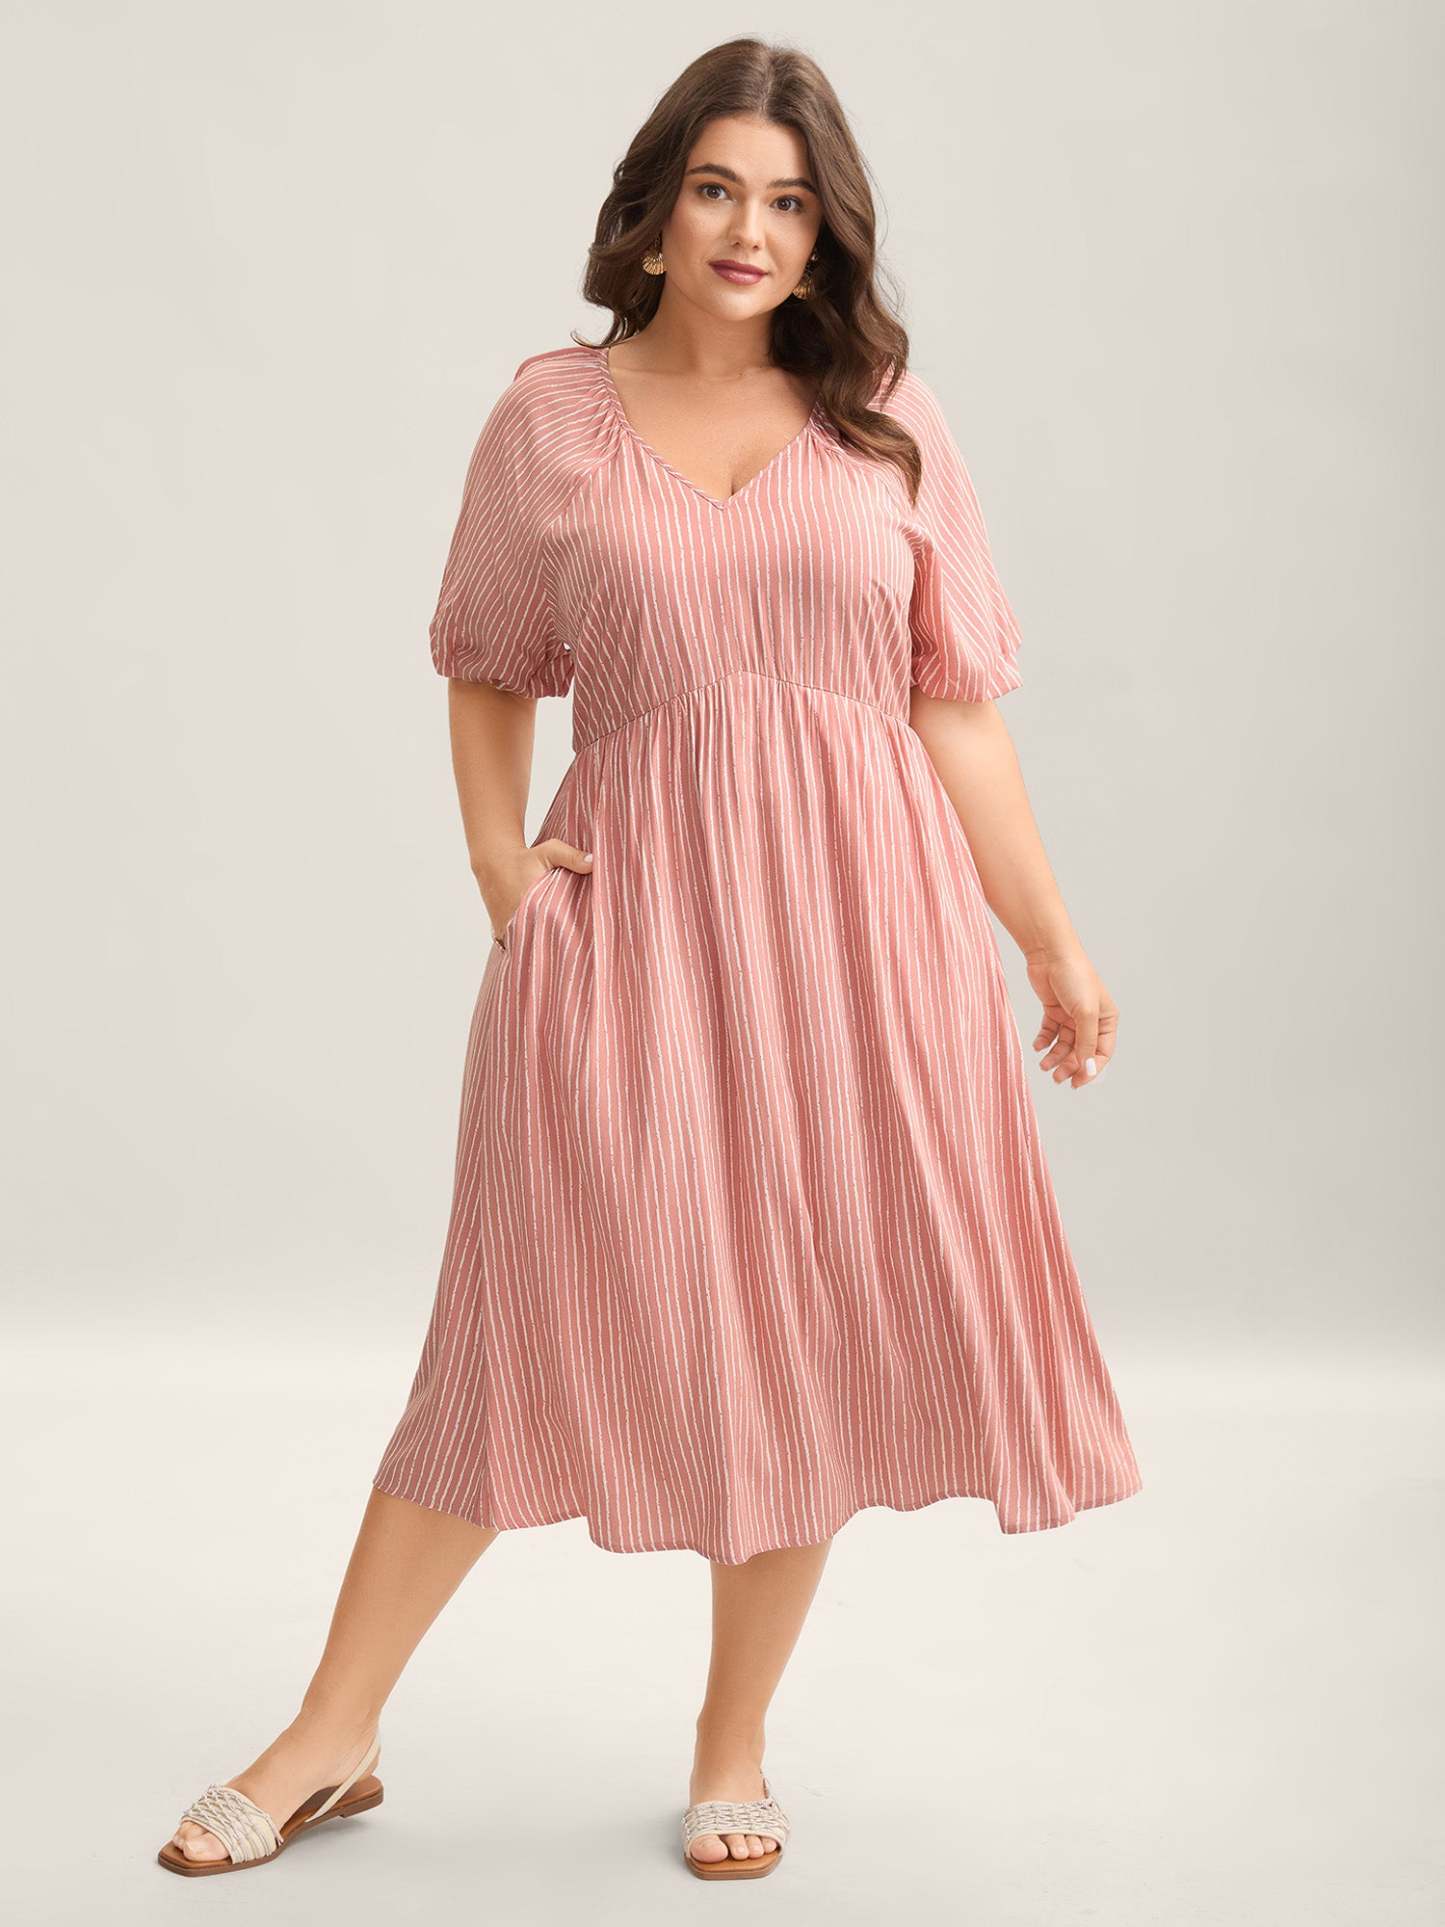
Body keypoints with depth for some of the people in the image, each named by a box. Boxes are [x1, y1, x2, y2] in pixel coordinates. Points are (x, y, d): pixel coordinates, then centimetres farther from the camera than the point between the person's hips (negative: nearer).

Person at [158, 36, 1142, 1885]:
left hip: (851, 911, 1)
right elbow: (486, 667, 17)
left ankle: (732, 1747, 24)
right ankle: (329, 1738, 14)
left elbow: (956, 708, 8)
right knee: (524, 1319, 0)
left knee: (806, 1331, 6)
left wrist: (1055, 943, 7)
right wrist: (496, 859, 2)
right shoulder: (552, 414, 6)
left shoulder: (887, 418, 7)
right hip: (626, 904, -1)